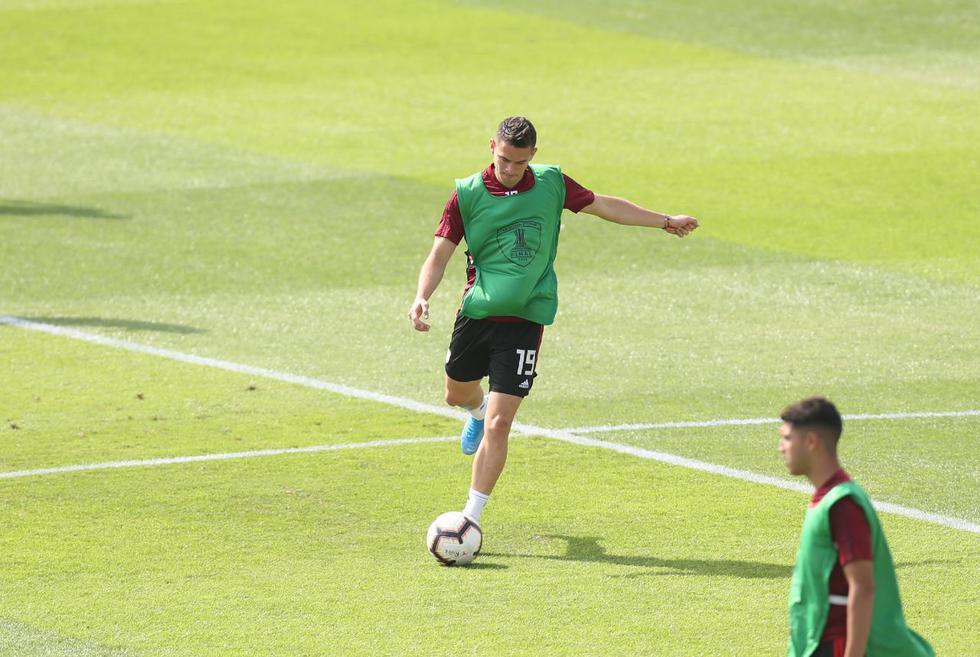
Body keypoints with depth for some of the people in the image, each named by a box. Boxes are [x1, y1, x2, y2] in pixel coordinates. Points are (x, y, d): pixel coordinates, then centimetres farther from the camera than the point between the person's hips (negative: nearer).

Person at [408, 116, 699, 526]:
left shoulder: (551, 183, -2)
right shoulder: (467, 194, -6)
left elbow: (603, 205, 12)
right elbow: (440, 253, -5)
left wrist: (665, 221, 20)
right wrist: (422, 297, -23)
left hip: (524, 319, -1)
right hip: (476, 313, 1)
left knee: (498, 426, -9)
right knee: (458, 394, 23)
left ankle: (471, 517, -1)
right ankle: (479, 410, 62)